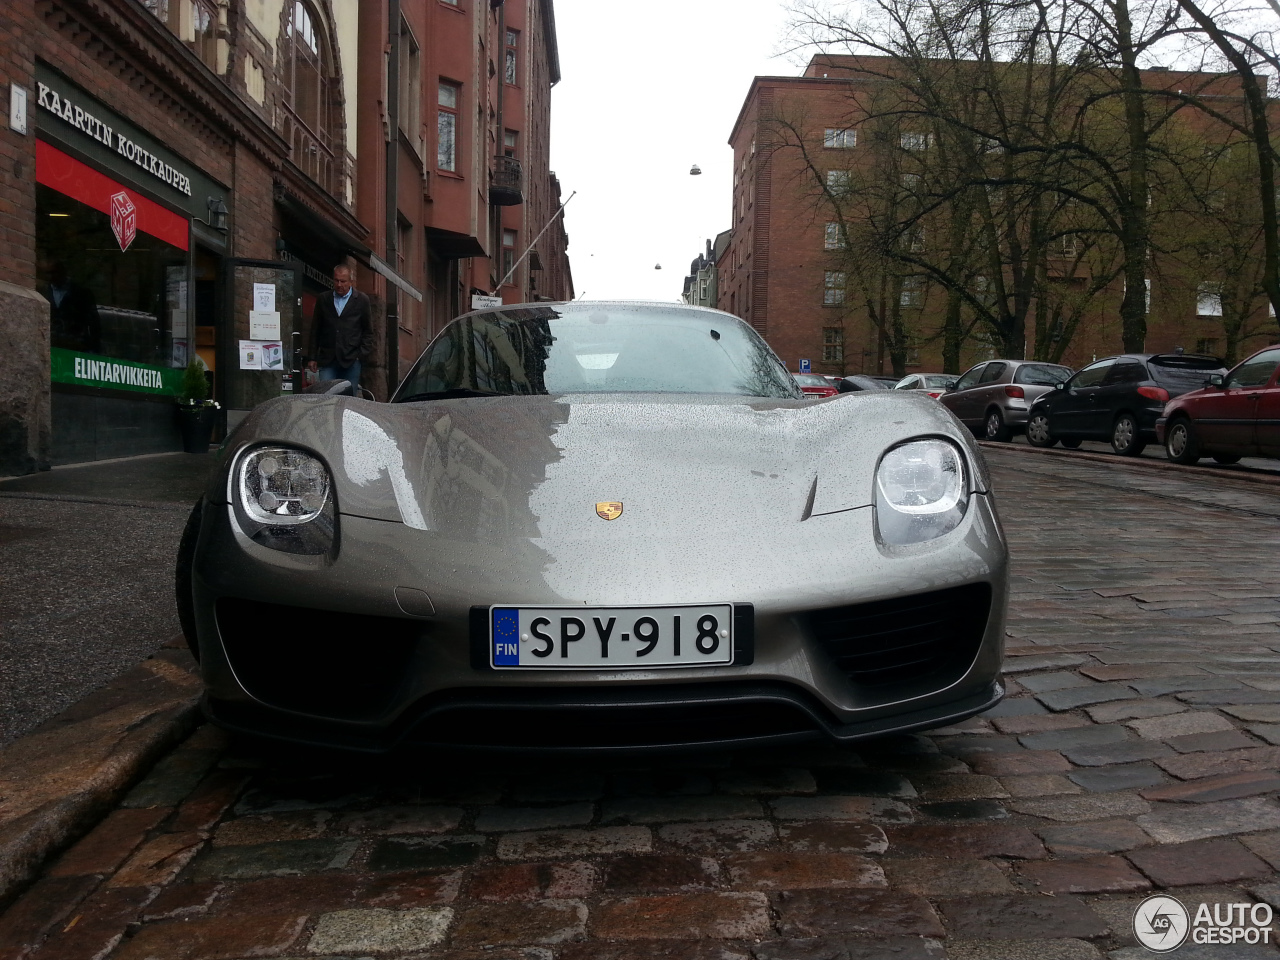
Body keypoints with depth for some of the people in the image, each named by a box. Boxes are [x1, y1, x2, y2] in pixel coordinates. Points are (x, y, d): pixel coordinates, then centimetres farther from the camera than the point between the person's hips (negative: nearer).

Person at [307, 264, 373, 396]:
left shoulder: (362, 300, 5)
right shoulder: (323, 299, 10)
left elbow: (368, 331, 8)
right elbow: (315, 330, 13)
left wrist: (362, 353, -3)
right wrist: (313, 358, 9)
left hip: (351, 360, -1)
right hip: (327, 360, 1)